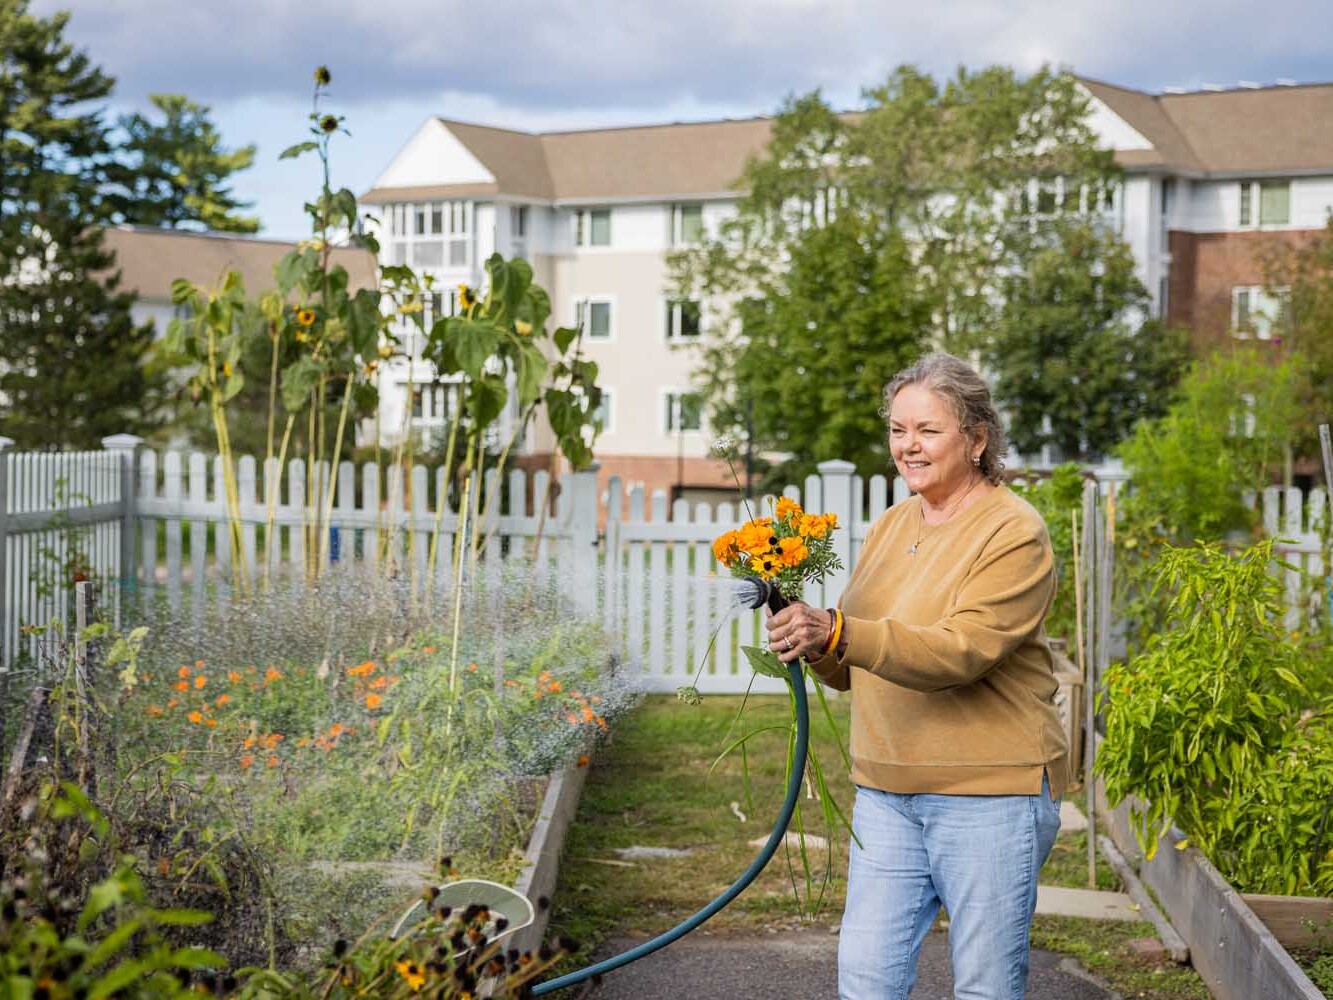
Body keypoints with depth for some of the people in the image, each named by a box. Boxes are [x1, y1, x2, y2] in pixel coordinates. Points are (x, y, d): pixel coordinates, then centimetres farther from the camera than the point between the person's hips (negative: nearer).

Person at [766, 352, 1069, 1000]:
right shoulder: (890, 528, 13)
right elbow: (857, 669, 17)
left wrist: (836, 634, -35)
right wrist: (810, 640, -6)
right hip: (887, 792, 6)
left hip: (989, 793, -6)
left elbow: (962, 651, -25)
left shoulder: (1014, 532, -10)